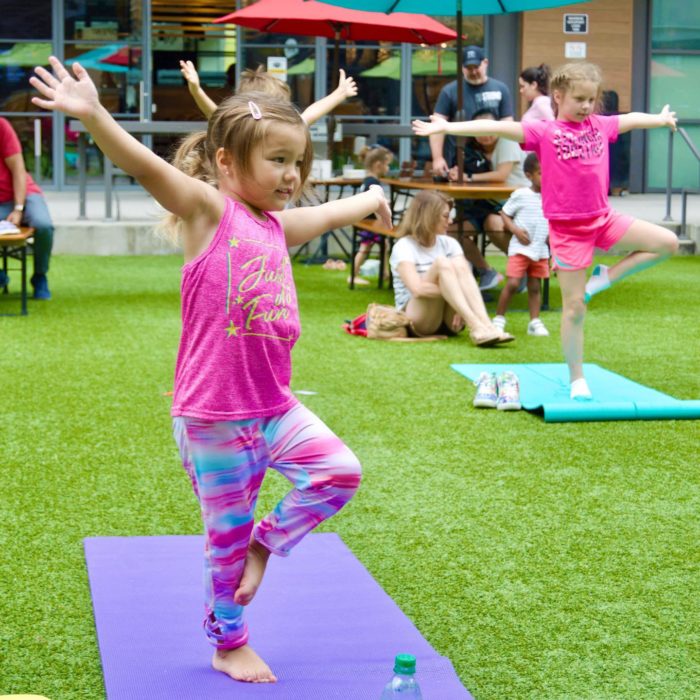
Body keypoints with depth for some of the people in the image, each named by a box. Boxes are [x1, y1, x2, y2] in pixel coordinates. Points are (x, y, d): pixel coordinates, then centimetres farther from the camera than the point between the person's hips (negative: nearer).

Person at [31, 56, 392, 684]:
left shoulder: (278, 226, 10)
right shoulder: (208, 208, -10)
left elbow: (330, 214, 32)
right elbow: (144, 165, -26)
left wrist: (371, 199, 52)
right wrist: (92, 115, -42)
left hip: (273, 405, 7)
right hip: (213, 413, -6)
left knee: (340, 472, -4)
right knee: (228, 532, 6)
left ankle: (264, 544, 19)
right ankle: (229, 644, 26)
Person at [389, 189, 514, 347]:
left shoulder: (449, 244, 11)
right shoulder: (404, 247, -6)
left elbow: (465, 276, -2)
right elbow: (418, 289, -21)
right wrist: (453, 291, -24)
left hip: (448, 320, 4)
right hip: (417, 319, -4)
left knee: (459, 264, -21)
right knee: (441, 263, -26)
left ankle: (485, 326, -39)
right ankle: (476, 327, -42)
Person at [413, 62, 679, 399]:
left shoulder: (600, 125, 7)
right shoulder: (544, 133, -9)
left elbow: (633, 118, 27)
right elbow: (496, 128, -19)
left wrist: (662, 118, 44)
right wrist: (447, 127, -27)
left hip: (602, 219, 6)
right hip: (567, 228, -5)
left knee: (668, 243, -1)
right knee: (574, 306, -1)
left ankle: (606, 276, 8)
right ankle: (577, 379, 12)